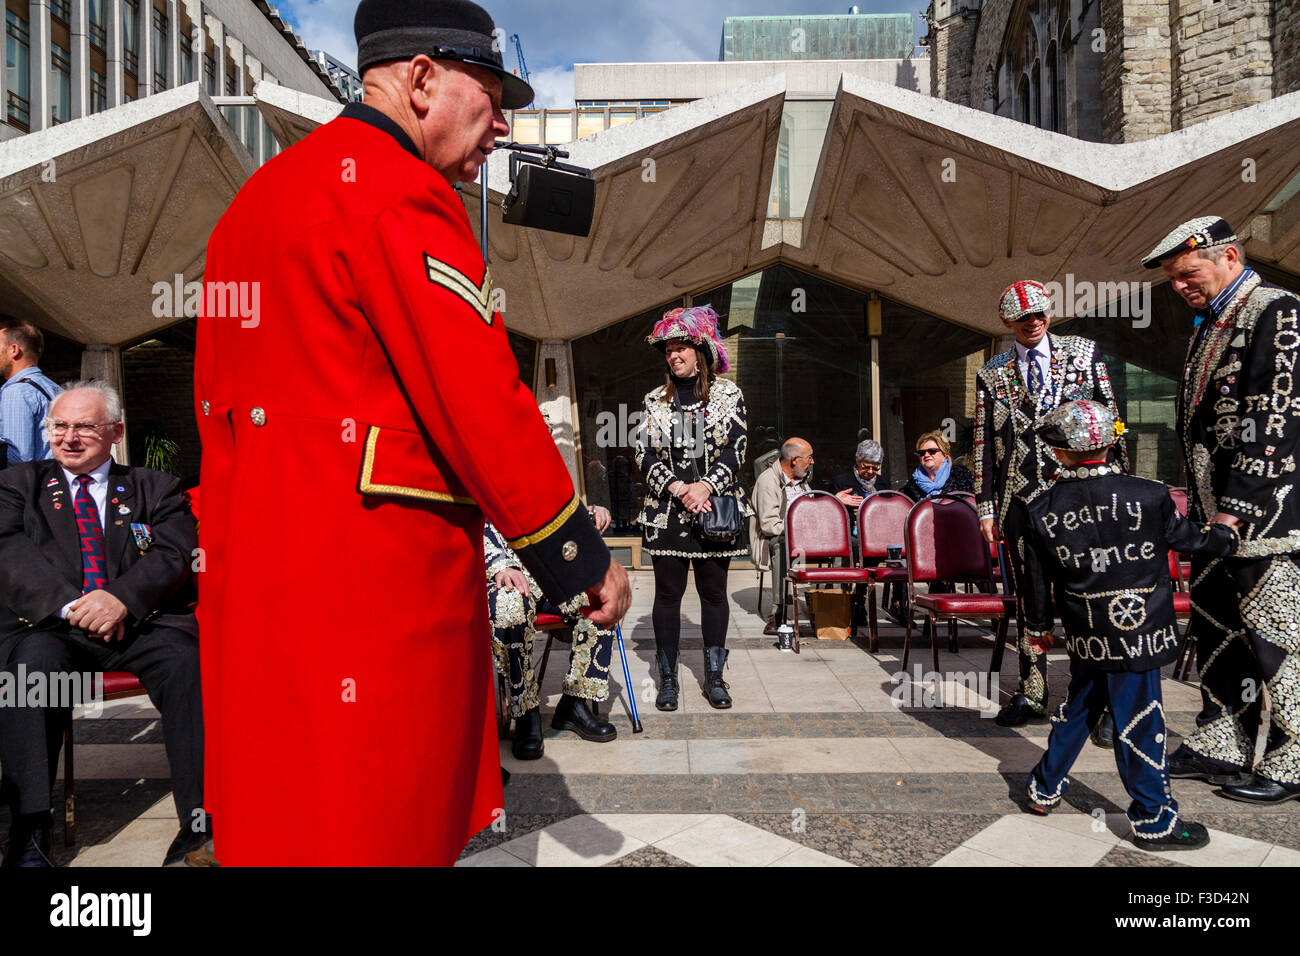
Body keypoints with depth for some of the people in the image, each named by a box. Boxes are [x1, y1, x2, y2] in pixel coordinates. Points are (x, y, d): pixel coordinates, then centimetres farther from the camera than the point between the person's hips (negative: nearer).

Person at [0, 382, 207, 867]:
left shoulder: (156, 488, 18)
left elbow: (175, 552, 2)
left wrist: (123, 598, -18)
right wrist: (70, 605, -15)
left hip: (142, 623, 0)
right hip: (51, 625, 1)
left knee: (185, 658, -31)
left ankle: (200, 825, -30)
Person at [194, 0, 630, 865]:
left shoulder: (256, 197, 18)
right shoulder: (400, 191, -12)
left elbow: (217, 404, 20)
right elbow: (479, 399, -18)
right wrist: (583, 559, -9)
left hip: (256, 578, 10)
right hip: (382, 586, -10)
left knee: (277, 819, 18)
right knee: (378, 831, 3)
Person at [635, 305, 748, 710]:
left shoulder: (727, 393, 6)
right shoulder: (654, 400, 9)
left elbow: (736, 448, -2)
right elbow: (644, 454, 2)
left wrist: (706, 485, -16)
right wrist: (677, 488, -13)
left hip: (715, 506, -1)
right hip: (666, 510, 1)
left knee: (713, 592, 6)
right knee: (668, 593, 3)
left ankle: (714, 676, 17)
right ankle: (668, 677, 13)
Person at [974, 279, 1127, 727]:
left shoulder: (1084, 353, 9)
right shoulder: (991, 374, 11)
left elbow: (1110, 417, 7)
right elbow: (984, 443, 9)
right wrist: (986, 505, 3)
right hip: (1020, 501, 1)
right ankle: (1031, 691, 18)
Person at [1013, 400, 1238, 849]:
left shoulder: (1040, 512, -5)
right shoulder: (1148, 497, -13)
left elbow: (1036, 580, 4)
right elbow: (1189, 537, 5)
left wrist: (1037, 626, 19)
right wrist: (1225, 534, 27)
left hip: (1085, 638, 4)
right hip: (1137, 637, -4)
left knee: (1078, 708, 22)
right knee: (1139, 721, 6)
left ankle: (1045, 789, 33)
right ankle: (1154, 820, 20)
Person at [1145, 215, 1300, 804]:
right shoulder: (1209, 326, 17)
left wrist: (1236, 508, -19)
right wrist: (1201, 508, 15)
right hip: (1216, 513, 9)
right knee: (1215, 628, 13)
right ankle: (1220, 746, 24)